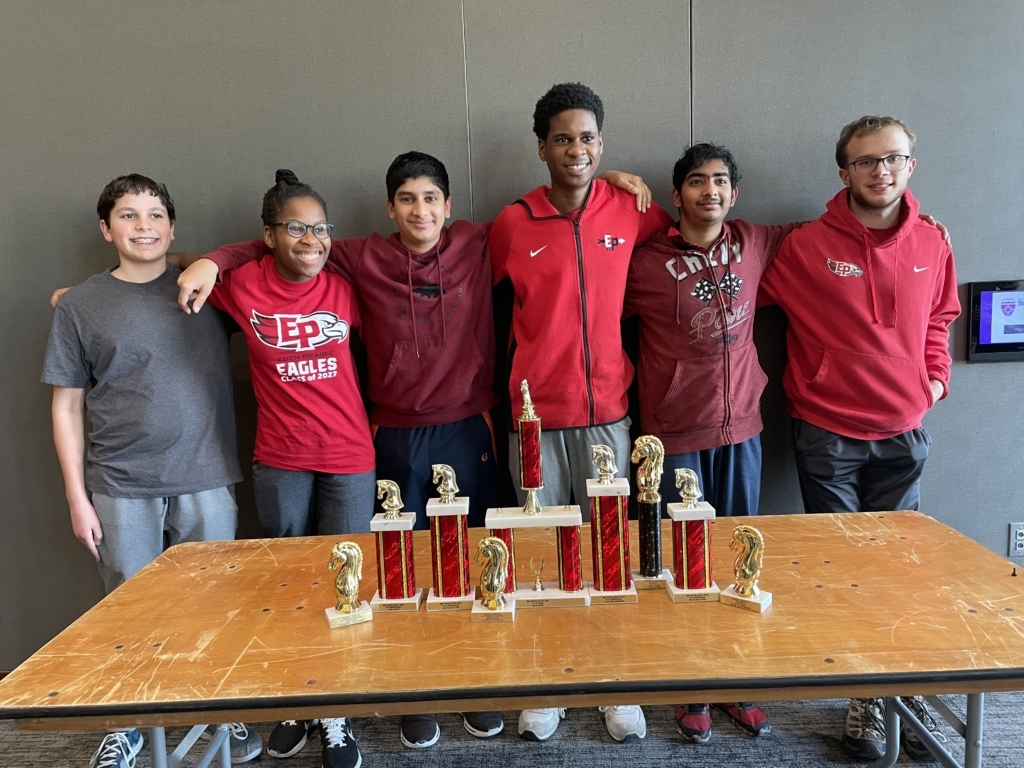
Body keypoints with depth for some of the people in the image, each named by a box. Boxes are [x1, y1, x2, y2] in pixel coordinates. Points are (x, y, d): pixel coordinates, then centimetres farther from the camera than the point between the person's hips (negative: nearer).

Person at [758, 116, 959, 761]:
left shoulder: (932, 244, 4)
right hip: (828, 435, -3)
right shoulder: (807, 246, -8)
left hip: (903, 433, 3)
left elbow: (939, 319, 18)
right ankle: (864, 695, 22)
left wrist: (936, 375, 7)